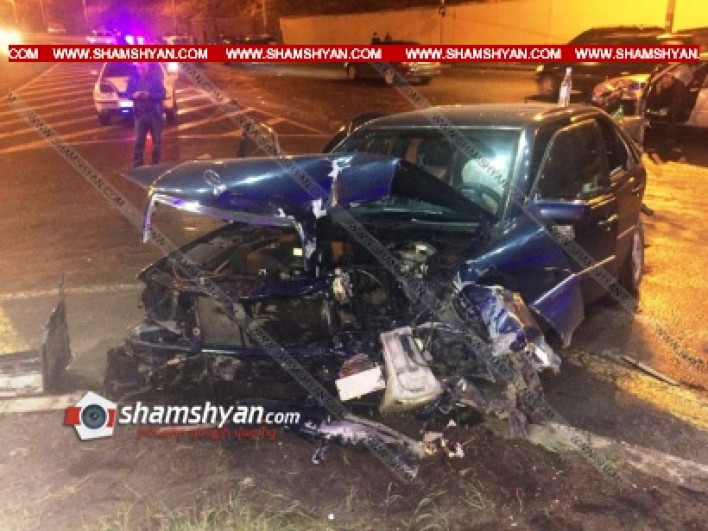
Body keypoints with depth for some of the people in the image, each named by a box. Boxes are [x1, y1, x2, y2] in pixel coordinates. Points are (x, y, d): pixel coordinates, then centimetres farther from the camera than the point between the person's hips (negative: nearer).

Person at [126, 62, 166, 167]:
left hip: (154, 113, -1)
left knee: (157, 140, 4)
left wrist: (149, 95, -21)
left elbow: (163, 94, -6)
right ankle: (137, 165, 6)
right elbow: (128, 93, 8)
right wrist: (134, 95, -15)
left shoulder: (155, 78, -3)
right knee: (139, 141, 1)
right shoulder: (133, 79, 4)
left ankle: (155, 164, 16)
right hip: (140, 113, 1)